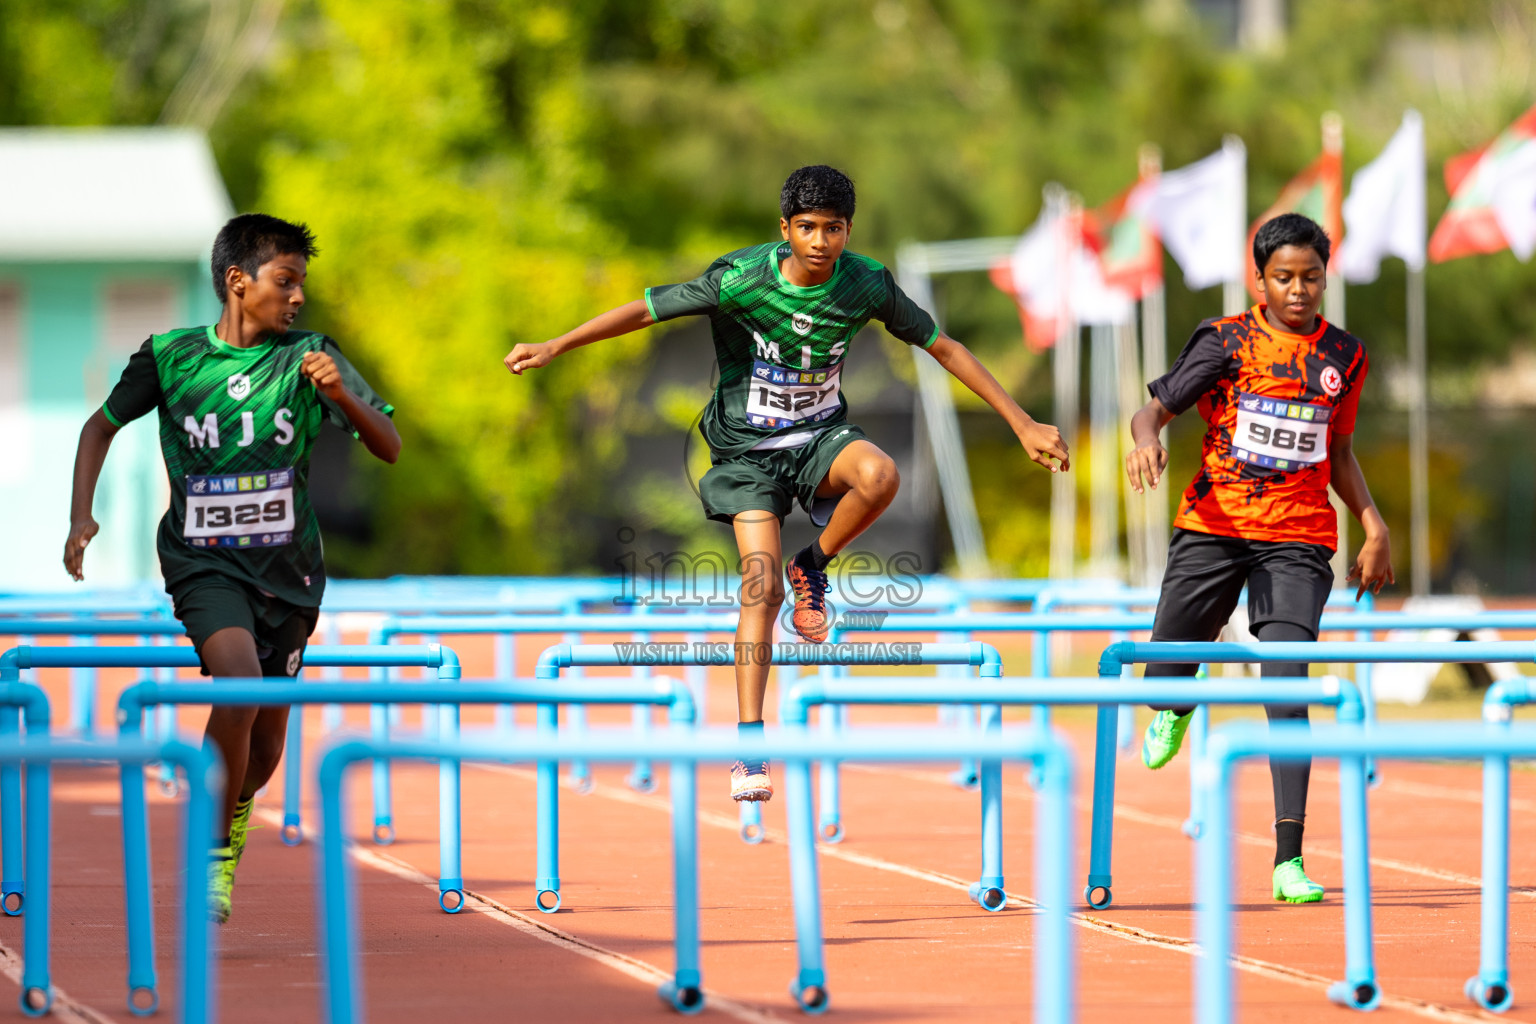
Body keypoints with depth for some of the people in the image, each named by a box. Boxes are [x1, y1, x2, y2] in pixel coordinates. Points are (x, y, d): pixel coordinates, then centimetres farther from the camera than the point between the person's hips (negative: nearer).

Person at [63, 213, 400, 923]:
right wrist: (81, 517, 3)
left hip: (287, 566, 2)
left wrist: (340, 394, -25)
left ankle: (237, 808, 46)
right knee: (240, 681, -28)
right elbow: (102, 425, 13)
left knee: (266, 737, 9)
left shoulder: (309, 358, -3)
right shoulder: (170, 357, -4)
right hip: (204, 563, -2)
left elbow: (388, 447, -7)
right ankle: (212, 857, -14)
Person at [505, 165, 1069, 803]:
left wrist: (1022, 423, -1)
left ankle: (813, 568, -5)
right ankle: (750, 744, -9)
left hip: (821, 435, 2)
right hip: (748, 446, -2)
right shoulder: (741, 279, -19)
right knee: (761, 586, -16)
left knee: (879, 475, -33)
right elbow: (647, 309, -14)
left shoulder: (867, 285, -12)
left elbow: (942, 347, -2)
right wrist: (555, 347, -19)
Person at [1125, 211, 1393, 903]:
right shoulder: (1227, 341, -1)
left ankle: (1289, 860, -14)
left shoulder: (1344, 355, 10)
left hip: (1299, 540, 1)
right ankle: (1177, 706, 37)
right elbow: (1155, 408, -2)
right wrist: (1147, 437, -25)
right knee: (1165, 667, -5)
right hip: (1213, 527, -1)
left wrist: (1373, 524, 10)